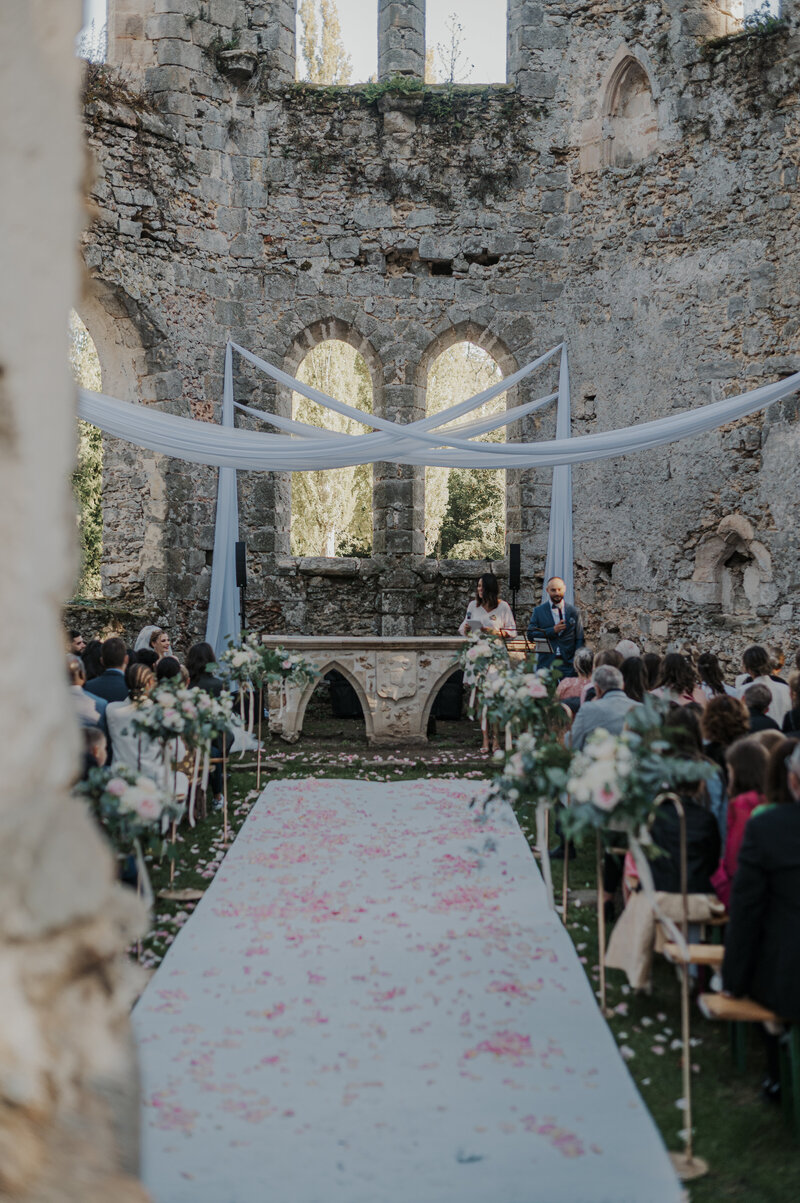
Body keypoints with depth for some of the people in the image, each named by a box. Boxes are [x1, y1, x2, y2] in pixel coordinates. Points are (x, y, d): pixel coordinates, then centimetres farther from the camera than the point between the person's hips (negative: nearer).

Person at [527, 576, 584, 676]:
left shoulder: (574, 612, 9)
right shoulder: (539, 611, 8)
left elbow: (579, 639, 9)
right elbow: (530, 635, 0)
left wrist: (577, 660, -3)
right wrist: (552, 631, -10)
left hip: (568, 664, 0)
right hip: (546, 664, 0)